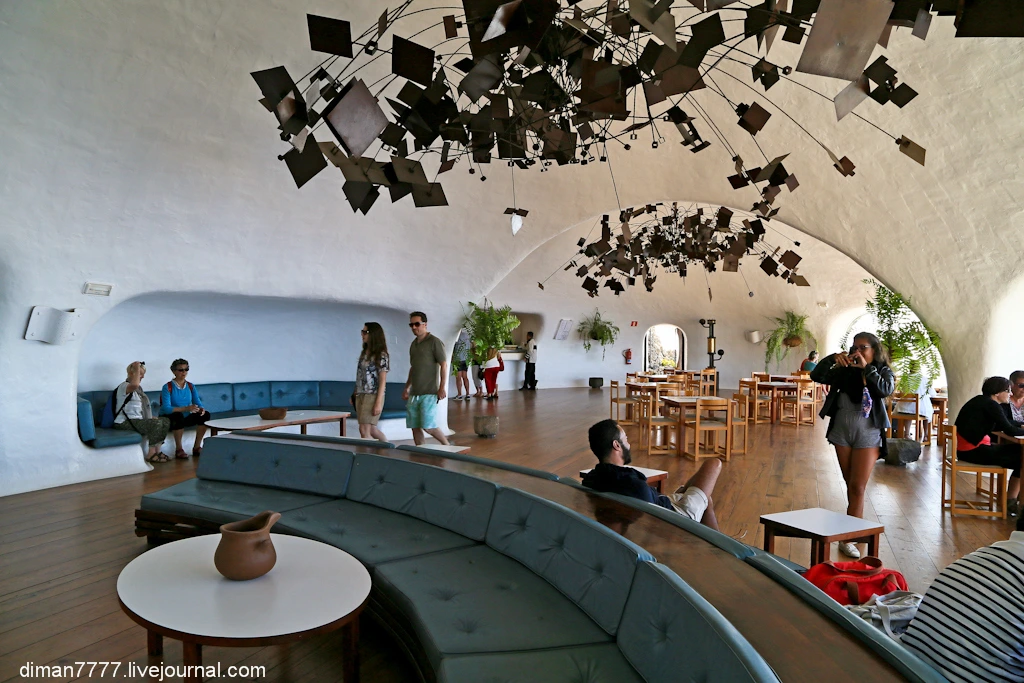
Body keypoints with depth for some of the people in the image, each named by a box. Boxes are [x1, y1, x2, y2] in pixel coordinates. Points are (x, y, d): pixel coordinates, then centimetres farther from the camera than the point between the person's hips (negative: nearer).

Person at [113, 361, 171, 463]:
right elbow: (134, 385, -39)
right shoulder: (124, 386, -11)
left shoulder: (139, 387, 19)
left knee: (166, 421, -1)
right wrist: (137, 368, -26)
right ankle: (151, 454, -18)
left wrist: (150, 417, 14)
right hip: (125, 423, -10)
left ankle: (157, 451, -1)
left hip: (138, 419, 10)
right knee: (157, 423, -27)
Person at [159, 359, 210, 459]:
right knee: (179, 416, -37)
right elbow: (166, 408, -23)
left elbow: (198, 403, 0)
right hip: (170, 419, -5)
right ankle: (178, 449, -24)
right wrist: (186, 408, -37)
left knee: (205, 414, -19)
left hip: (186, 418, 5)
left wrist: (201, 409, -26)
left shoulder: (191, 386, 5)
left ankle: (197, 447, -12)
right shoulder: (168, 387, -11)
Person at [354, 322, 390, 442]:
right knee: (372, 430, 13)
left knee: (364, 430, -7)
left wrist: (378, 403, -18)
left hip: (373, 396, -8)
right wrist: (355, 394, 15)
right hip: (360, 395, 8)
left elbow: (382, 380, -14)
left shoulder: (381, 355, -11)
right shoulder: (364, 352, 12)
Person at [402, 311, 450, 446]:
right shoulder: (414, 344, 15)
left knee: (428, 427, -9)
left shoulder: (434, 342, -6)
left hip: (429, 393, -7)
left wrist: (442, 387, -15)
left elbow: (444, 364, -9)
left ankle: (447, 445, 12)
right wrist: (407, 388, 21)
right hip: (414, 393, 7)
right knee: (415, 428, 5)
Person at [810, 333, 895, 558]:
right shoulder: (845, 371, 2)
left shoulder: (883, 372, -2)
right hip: (842, 432, 3)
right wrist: (832, 359, -17)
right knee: (850, 487, 13)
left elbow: (885, 390, -21)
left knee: (857, 488, -5)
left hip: (867, 435, -3)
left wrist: (866, 368, -20)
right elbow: (816, 376, -5)